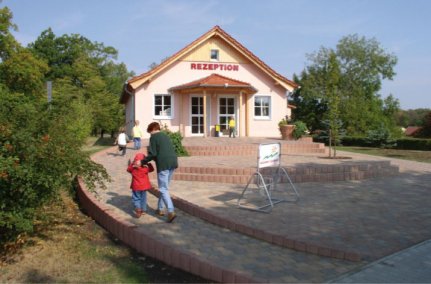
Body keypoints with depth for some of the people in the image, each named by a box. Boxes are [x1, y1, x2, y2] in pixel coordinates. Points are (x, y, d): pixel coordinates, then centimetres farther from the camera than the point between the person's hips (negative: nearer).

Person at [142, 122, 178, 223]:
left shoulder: (153, 137, 0)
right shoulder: (166, 136, 22)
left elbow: (152, 154, -9)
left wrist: (143, 162, 1)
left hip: (163, 164, -7)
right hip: (173, 163, 7)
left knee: (163, 189, -4)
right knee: (164, 187, 19)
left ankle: (171, 212, -15)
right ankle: (160, 209, 27)